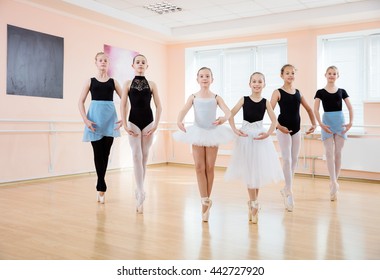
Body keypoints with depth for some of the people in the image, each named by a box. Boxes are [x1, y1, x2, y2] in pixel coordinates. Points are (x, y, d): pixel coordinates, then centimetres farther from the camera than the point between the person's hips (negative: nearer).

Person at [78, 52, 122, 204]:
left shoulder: (113, 82, 10)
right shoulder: (90, 81, 8)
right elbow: (81, 102, 5)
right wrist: (85, 119, -8)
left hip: (110, 118, 1)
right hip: (95, 118, -1)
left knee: (105, 153, 3)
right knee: (98, 152, -2)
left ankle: (100, 187, 15)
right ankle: (102, 187, 5)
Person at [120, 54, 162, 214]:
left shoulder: (151, 85, 6)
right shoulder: (128, 84, 5)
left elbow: (158, 106, 4)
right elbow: (123, 106, 1)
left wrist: (156, 125, -5)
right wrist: (125, 125, -7)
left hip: (148, 122, 1)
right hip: (133, 122, -1)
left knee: (144, 158, 7)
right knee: (137, 157, -8)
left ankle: (139, 191, 22)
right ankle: (141, 195, -7)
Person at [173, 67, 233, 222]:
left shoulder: (216, 98, 1)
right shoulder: (193, 97, 2)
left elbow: (228, 111, -13)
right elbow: (184, 110, -14)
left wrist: (224, 118, -38)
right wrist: (179, 121, -36)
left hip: (213, 133, 0)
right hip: (197, 133, 0)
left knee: (210, 167, 6)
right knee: (199, 167, -1)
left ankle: (206, 200, 20)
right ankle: (205, 201, 6)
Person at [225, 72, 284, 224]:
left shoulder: (266, 102, -1)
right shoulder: (244, 99, -2)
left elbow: (274, 120, 1)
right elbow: (231, 115, -1)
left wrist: (268, 133, -14)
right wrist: (235, 130, -12)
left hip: (260, 136, 1)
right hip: (246, 136, -1)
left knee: (258, 170, 8)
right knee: (249, 171, 3)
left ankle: (252, 203, 26)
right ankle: (254, 204, 14)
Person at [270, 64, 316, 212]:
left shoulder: (298, 92, 10)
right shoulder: (278, 92, -4)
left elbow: (309, 109, 19)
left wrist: (314, 124, 8)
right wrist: (278, 126, -23)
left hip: (296, 129, 6)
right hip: (283, 129, -5)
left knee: (294, 159, 9)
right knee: (287, 159, -9)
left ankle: (286, 189, 24)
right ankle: (289, 192, 0)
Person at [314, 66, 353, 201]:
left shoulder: (342, 91, 9)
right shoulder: (320, 92, 3)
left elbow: (350, 108, 6)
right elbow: (315, 110, -7)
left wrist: (351, 122, -7)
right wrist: (321, 124, -18)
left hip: (340, 121, 2)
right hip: (327, 121, -2)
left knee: (338, 152, 4)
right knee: (329, 152, -9)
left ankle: (334, 182, 15)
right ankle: (334, 183, -12)